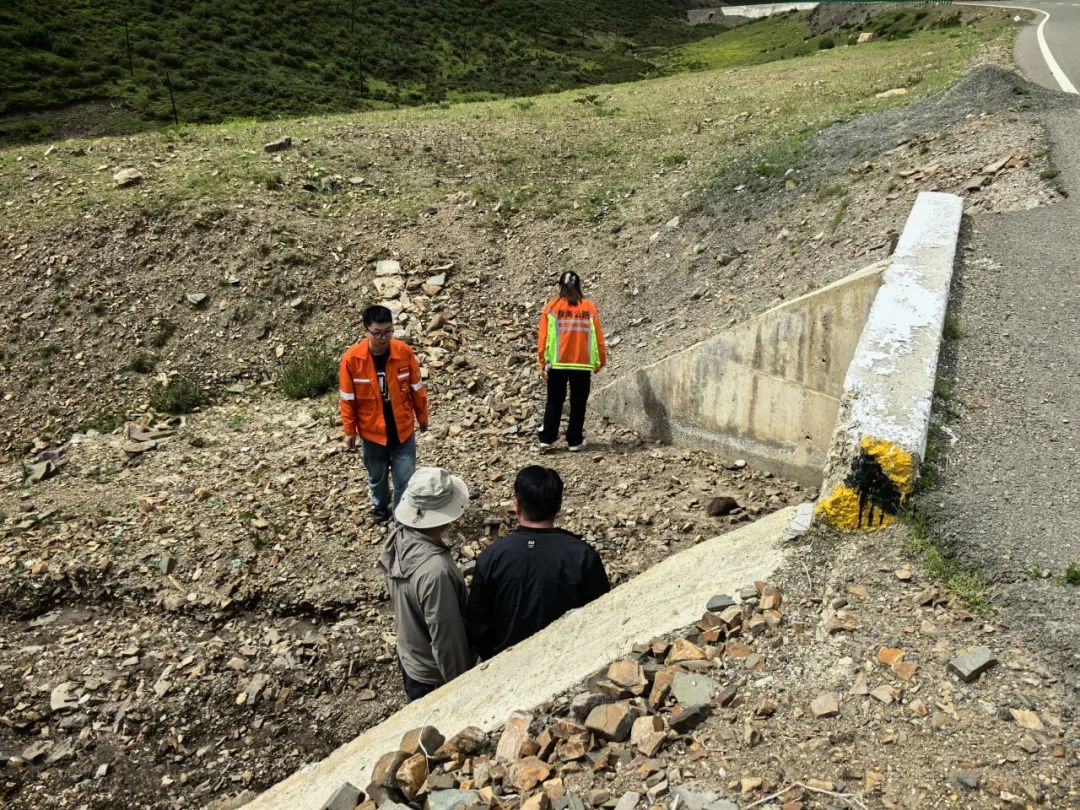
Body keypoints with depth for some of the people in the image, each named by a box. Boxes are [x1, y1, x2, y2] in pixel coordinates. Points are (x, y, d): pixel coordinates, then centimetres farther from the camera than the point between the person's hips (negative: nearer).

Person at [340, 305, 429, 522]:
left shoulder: (405, 351, -15)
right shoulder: (352, 358, -19)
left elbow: (416, 387, -1)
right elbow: (348, 398, -7)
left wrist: (422, 416, 8)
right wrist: (349, 430, -1)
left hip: (403, 429, 0)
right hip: (372, 431, 0)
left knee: (405, 479, 4)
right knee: (377, 476, 23)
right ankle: (380, 506, 51)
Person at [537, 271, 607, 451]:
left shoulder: (552, 306, -1)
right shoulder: (589, 307, 1)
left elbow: (543, 337, -2)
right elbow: (598, 336, 3)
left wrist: (543, 362, 4)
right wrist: (601, 360, 13)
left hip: (557, 363, 0)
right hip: (583, 364, 0)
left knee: (554, 403, 10)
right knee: (578, 404, 10)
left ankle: (547, 439, 5)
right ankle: (575, 441, 12)